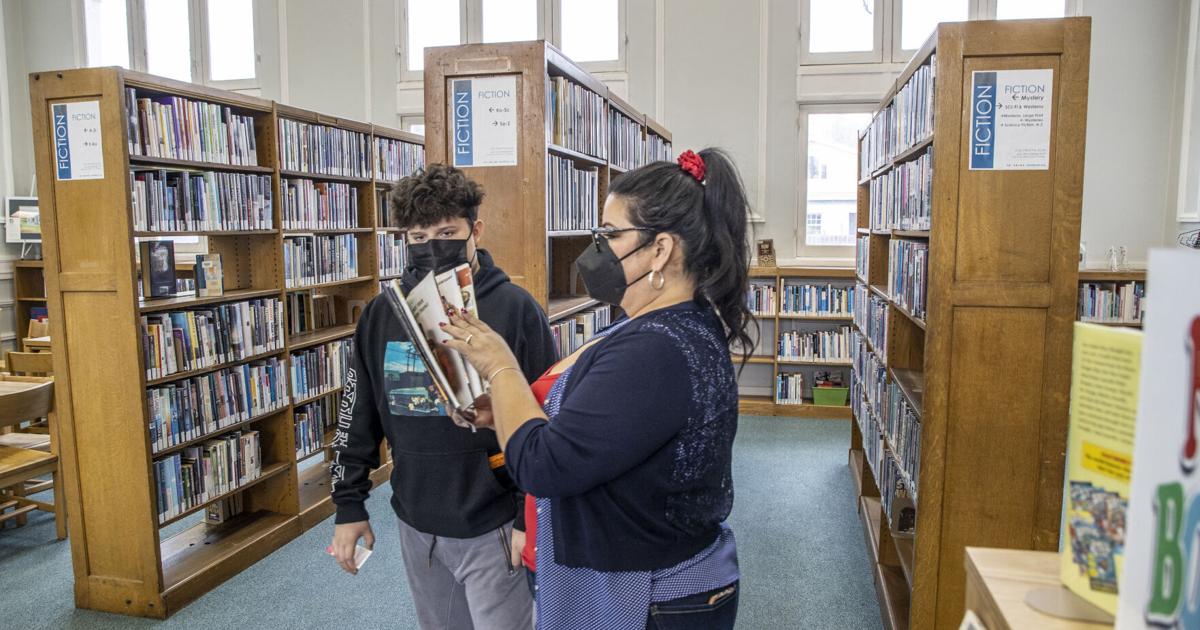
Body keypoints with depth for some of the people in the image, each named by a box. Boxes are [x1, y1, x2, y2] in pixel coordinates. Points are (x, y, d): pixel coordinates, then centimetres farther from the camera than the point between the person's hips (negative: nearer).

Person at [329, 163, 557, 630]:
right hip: (415, 524, 5)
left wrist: (533, 517, -11)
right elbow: (358, 414, 9)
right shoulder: (383, 313, 1)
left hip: (492, 527, -4)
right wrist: (349, 504, 8)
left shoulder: (515, 309, -13)